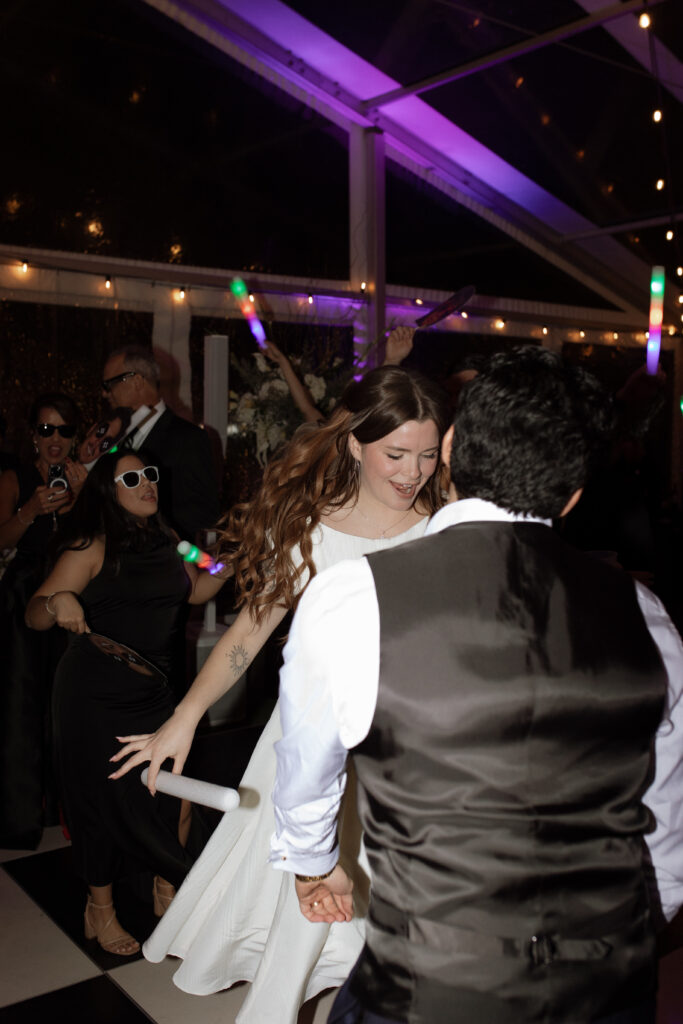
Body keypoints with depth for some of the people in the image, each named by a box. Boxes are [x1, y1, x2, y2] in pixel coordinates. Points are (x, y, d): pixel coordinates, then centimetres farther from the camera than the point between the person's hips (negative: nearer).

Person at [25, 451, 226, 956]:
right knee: (106, 797, 6)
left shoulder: (165, 540, 5)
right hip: (95, 692, -5)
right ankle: (100, 908, 29)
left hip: (151, 688, 5)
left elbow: (194, 590, 20)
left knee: (172, 791, 4)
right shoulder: (92, 547, -13)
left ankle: (167, 888, 30)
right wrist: (57, 602, -37)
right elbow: (34, 614, -16)